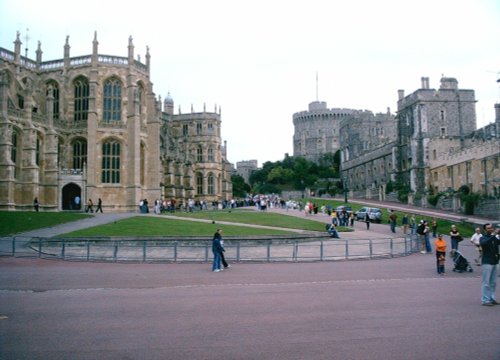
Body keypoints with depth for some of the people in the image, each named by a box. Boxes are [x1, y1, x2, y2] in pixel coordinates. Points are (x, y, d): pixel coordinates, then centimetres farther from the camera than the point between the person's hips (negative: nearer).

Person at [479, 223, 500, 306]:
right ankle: (485, 300, -2)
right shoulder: (483, 238, -5)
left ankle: (491, 299, 19)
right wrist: (492, 235, -34)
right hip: (487, 263, -7)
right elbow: (483, 243, -28)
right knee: (486, 283, -5)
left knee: (493, 283, 11)